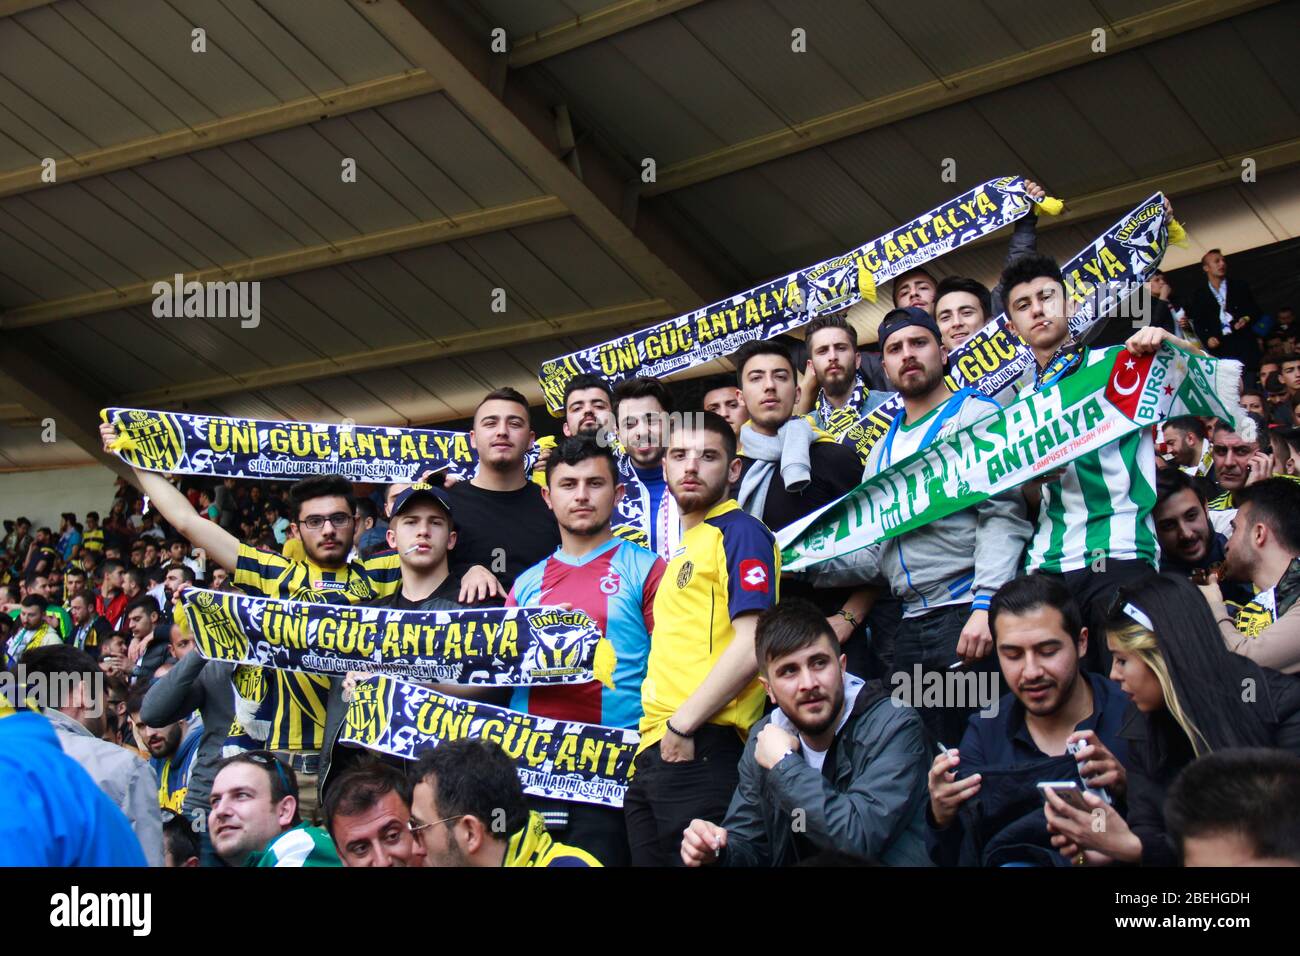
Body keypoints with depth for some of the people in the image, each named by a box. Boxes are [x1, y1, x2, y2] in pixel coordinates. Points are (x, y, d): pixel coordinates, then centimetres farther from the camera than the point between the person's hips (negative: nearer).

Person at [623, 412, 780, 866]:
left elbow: (751, 646, -16)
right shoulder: (683, 549, 23)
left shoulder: (740, 532, -5)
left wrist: (681, 727, -14)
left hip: (701, 749, -9)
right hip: (656, 752, 9)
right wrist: (655, 736, 13)